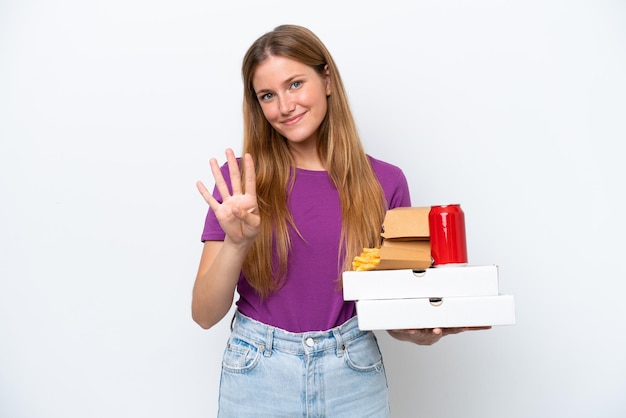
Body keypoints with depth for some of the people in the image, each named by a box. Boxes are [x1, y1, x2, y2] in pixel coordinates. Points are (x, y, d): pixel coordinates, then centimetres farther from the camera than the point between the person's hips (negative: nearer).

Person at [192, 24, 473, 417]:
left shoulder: (385, 182, -5)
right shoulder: (239, 179, -7)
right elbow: (205, 315, -8)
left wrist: (416, 330, -16)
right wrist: (236, 243, -24)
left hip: (355, 376, 1)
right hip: (257, 374, 0)